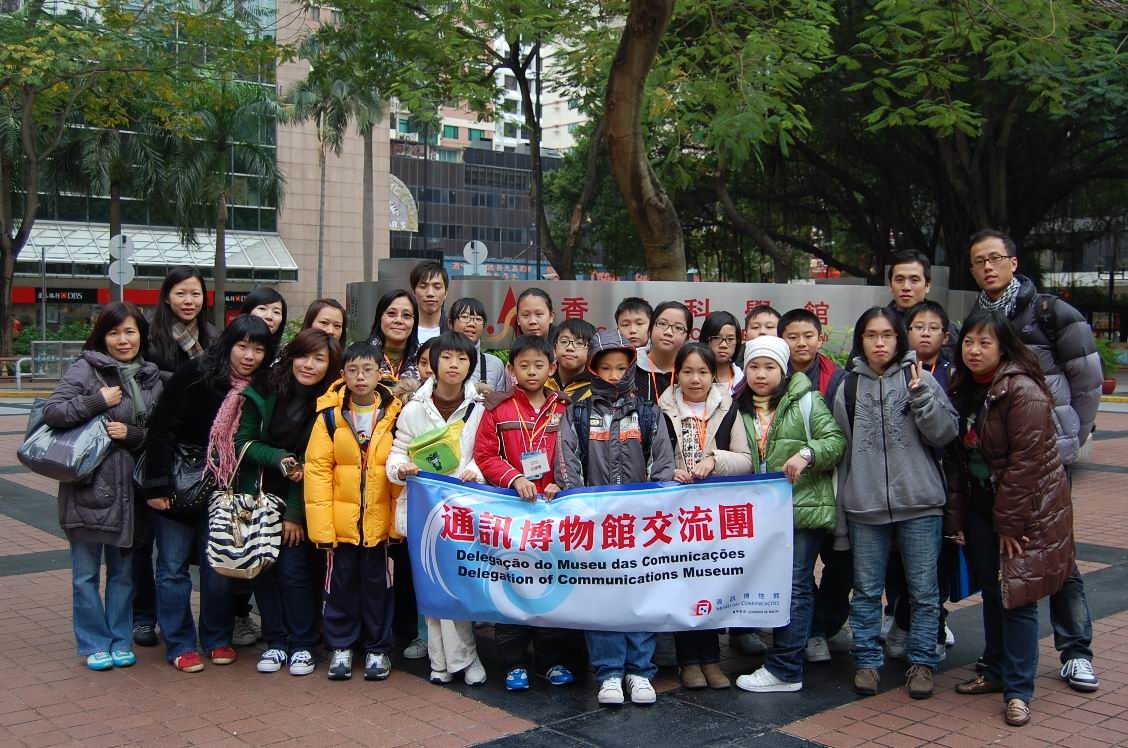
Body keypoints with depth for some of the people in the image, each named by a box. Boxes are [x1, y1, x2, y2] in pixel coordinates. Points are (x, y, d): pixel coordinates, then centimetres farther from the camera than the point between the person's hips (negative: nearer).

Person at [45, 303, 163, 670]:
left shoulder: (151, 378, 9)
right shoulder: (85, 369, -5)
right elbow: (52, 411, -14)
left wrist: (132, 434, -9)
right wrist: (98, 401, -18)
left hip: (128, 488, 4)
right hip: (88, 487, -3)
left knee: (123, 570, 13)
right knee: (86, 573, 6)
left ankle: (120, 640, 24)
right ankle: (95, 643, 19)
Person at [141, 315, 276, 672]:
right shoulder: (195, 374, -16)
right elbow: (160, 429, -16)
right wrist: (156, 485, -18)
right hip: (178, 484, -3)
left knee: (218, 566, 8)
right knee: (173, 566, 5)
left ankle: (218, 639, 24)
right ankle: (180, 644, 17)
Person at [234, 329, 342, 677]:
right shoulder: (264, 392, -6)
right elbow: (243, 441, -3)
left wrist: (295, 513, -11)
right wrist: (279, 459, -20)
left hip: (300, 499, -2)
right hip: (260, 493, 2)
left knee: (292, 569, -6)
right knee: (263, 568, 3)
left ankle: (302, 645, 10)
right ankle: (275, 642, 17)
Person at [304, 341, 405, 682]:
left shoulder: (394, 416, -2)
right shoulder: (329, 415, -3)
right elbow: (317, 469, -6)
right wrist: (321, 525, -12)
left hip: (380, 522, 0)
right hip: (341, 521, 0)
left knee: (378, 584, 10)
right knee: (341, 584, 11)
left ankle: (377, 648, 25)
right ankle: (341, 646, 26)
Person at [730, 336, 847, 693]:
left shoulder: (805, 401, -2)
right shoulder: (740, 409, 13)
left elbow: (836, 440, -7)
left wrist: (806, 453, -22)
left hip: (804, 507, -6)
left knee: (795, 586, -6)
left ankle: (783, 669, -2)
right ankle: (787, 664, 22)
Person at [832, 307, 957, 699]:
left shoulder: (919, 378, 1)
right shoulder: (848, 386, 7)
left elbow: (945, 434, -5)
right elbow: (840, 445, 11)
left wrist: (920, 395, -17)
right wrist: (844, 498, 11)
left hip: (919, 503, -2)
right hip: (865, 506, 2)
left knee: (923, 588, 7)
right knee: (866, 589, 9)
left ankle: (922, 661, 19)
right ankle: (866, 659, 21)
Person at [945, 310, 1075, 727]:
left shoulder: (1023, 391, -19)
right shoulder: (962, 390, 6)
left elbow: (1026, 461, -21)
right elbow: (955, 456, 8)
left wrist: (1010, 523, -19)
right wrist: (955, 516, 6)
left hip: (1026, 509, -7)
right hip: (980, 505, 7)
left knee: (1017, 598, -4)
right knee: (992, 594, 15)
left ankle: (1018, 691, 5)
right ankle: (997, 672, 29)